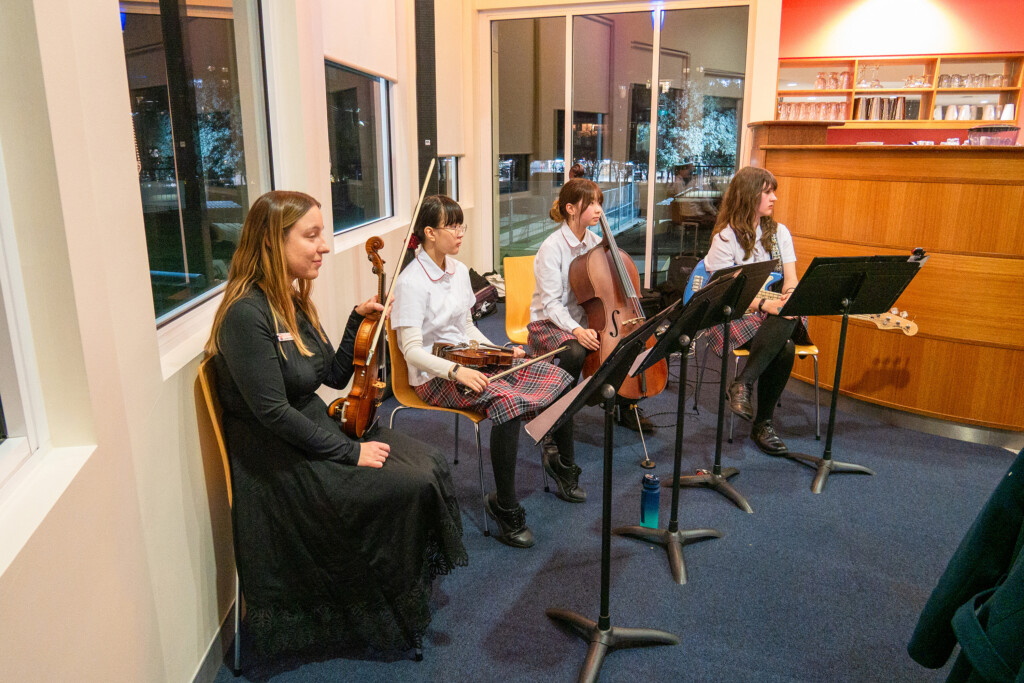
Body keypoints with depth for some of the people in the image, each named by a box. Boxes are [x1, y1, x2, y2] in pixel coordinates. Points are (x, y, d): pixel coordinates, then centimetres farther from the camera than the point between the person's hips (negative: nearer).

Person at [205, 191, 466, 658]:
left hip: (315, 432, 9)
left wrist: (360, 319, -1)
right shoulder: (247, 313, -21)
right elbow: (273, 412, -24)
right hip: (280, 461, -9)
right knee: (409, 486, -16)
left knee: (431, 464, -3)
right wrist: (350, 452, -20)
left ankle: (415, 592, 12)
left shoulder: (293, 301, 7)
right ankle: (389, 618, 6)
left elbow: (336, 376, 11)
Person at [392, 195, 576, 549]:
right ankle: (505, 507, -20)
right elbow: (412, 350, -19)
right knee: (508, 402, -36)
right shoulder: (411, 282, -15)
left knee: (559, 378, -7)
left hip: (471, 361, 8)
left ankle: (565, 468, 15)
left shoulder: (459, 271, 10)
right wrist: (455, 370, -32)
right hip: (436, 377, -8)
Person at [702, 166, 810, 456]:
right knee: (783, 348, -32)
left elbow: (791, 278, 7)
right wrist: (764, 304, -25)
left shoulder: (779, 232, 13)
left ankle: (742, 383, -23)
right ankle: (763, 424, -21)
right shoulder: (725, 238, -4)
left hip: (777, 314, 5)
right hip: (735, 316, -5)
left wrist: (790, 297, -17)